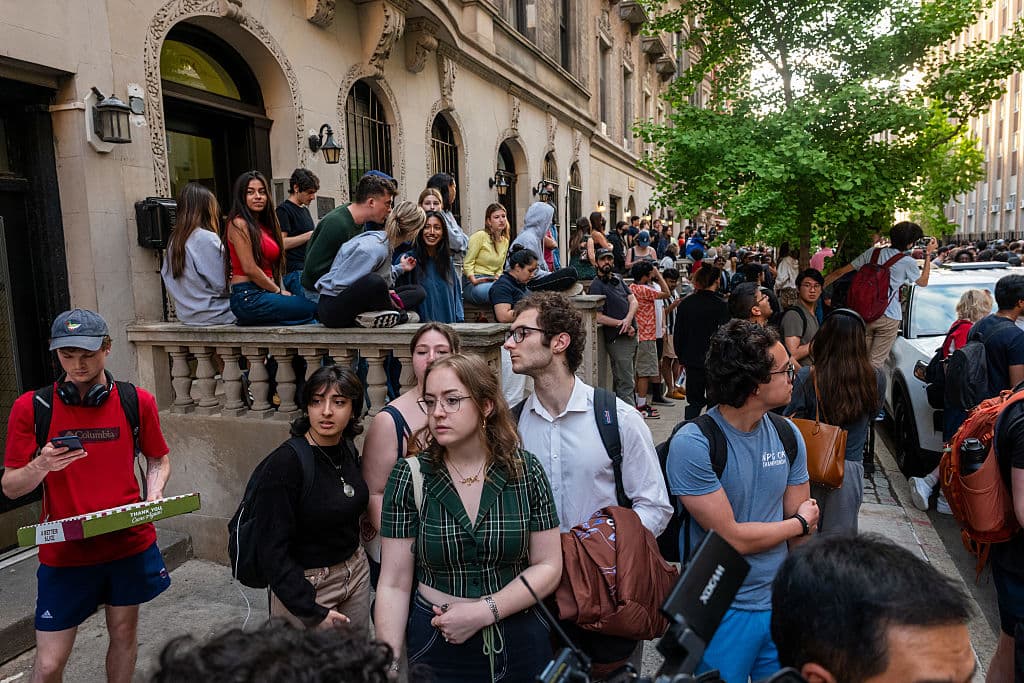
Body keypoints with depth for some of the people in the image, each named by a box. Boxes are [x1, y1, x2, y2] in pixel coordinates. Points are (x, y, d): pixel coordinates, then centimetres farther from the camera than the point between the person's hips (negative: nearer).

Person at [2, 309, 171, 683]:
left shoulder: (138, 401, -4)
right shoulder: (31, 407, -6)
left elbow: (158, 460, 10)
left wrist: (154, 495, -9)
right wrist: (40, 465, -22)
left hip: (130, 543, 1)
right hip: (64, 551, -1)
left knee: (124, 633, 17)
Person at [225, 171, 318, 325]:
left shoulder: (264, 225, 20)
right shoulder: (238, 224, -6)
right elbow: (249, 268, -12)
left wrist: (283, 291, 4)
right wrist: (279, 291, -5)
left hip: (264, 294, 8)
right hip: (247, 297, -8)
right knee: (313, 307, -20)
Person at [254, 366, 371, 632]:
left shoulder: (348, 450, -3)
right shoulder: (286, 461, -23)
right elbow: (272, 550, -21)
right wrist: (312, 610, -20)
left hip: (356, 570, 6)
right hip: (304, 583, -6)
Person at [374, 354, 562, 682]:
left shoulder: (526, 471, -8)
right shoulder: (410, 477, -10)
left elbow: (548, 566, -6)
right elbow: (394, 585, -8)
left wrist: (484, 611, -16)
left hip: (520, 642, 1)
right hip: (434, 644, 0)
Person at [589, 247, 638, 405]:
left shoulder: (617, 279, 16)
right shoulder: (597, 285, -8)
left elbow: (634, 301, 8)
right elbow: (598, 317, -15)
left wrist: (628, 319, -12)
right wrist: (623, 325, -13)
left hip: (631, 335, 8)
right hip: (617, 339, -8)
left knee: (625, 381, 15)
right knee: (626, 385, -8)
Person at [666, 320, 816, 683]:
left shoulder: (788, 434, -1)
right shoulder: (691, 445, -22)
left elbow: (804, 531, 4)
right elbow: (732, 538, -20)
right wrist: (800, 522, -5)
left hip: (780, 602, 6)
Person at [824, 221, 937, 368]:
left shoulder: (873, 252, 5)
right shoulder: (908, 262, -6)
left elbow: (840, 272, 4)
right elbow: (923, 282, 16)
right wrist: (928, 255, 20)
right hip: (889, 317, -4)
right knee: (876, 362, 0)